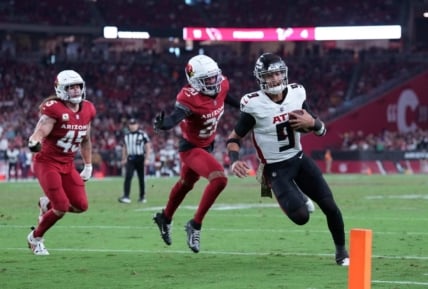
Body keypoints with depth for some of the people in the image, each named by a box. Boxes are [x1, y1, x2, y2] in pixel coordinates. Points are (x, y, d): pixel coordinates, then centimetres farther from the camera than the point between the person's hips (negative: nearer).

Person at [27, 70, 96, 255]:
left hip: (68, 165, 7)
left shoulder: (87, 110, 3)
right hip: (47, 163, -7)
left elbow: (85, 140, 17)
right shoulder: (54, 109, -18)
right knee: (62, 208, -14)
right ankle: (35, 238, 11)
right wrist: (33, 142, -49)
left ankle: (47, 204, 25)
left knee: (81, 205, -4)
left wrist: (88, 166, 18)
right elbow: (40, 132, -26)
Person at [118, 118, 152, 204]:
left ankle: (142, 197, 18)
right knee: (128, 176, -11)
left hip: (140, 158, -3)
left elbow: (148, 147, -5)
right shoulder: (126, 135, 9)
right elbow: (125, 148, 19)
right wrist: (124, 159, 16)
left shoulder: (142, 134, -6)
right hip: (130, 159, 3)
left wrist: (146, 159, -10)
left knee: (141, 178, 7)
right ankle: (126, 196, -17)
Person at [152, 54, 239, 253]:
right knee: (219, 179, -25)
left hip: (207, 146, 8)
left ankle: (165, 218, 54)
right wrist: (162, 124, -72)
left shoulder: (221, 85, -13)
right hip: (191, 148, -8)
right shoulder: (189, 98, -34)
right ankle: (195, 225, -12)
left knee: (185, 184, 28)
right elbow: (174, 118, -50)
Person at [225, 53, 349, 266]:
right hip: (276, 169, -4)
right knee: (301, 217, -17)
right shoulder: (254, 105, -18)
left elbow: (321, 130, 5)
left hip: (299, 159, 4)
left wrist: (311, 123, -18)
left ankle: (341, 250, 20)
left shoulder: (297, 94, -5)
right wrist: (234, 161, -28)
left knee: (330, 206, -4)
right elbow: (234, 138, -8)